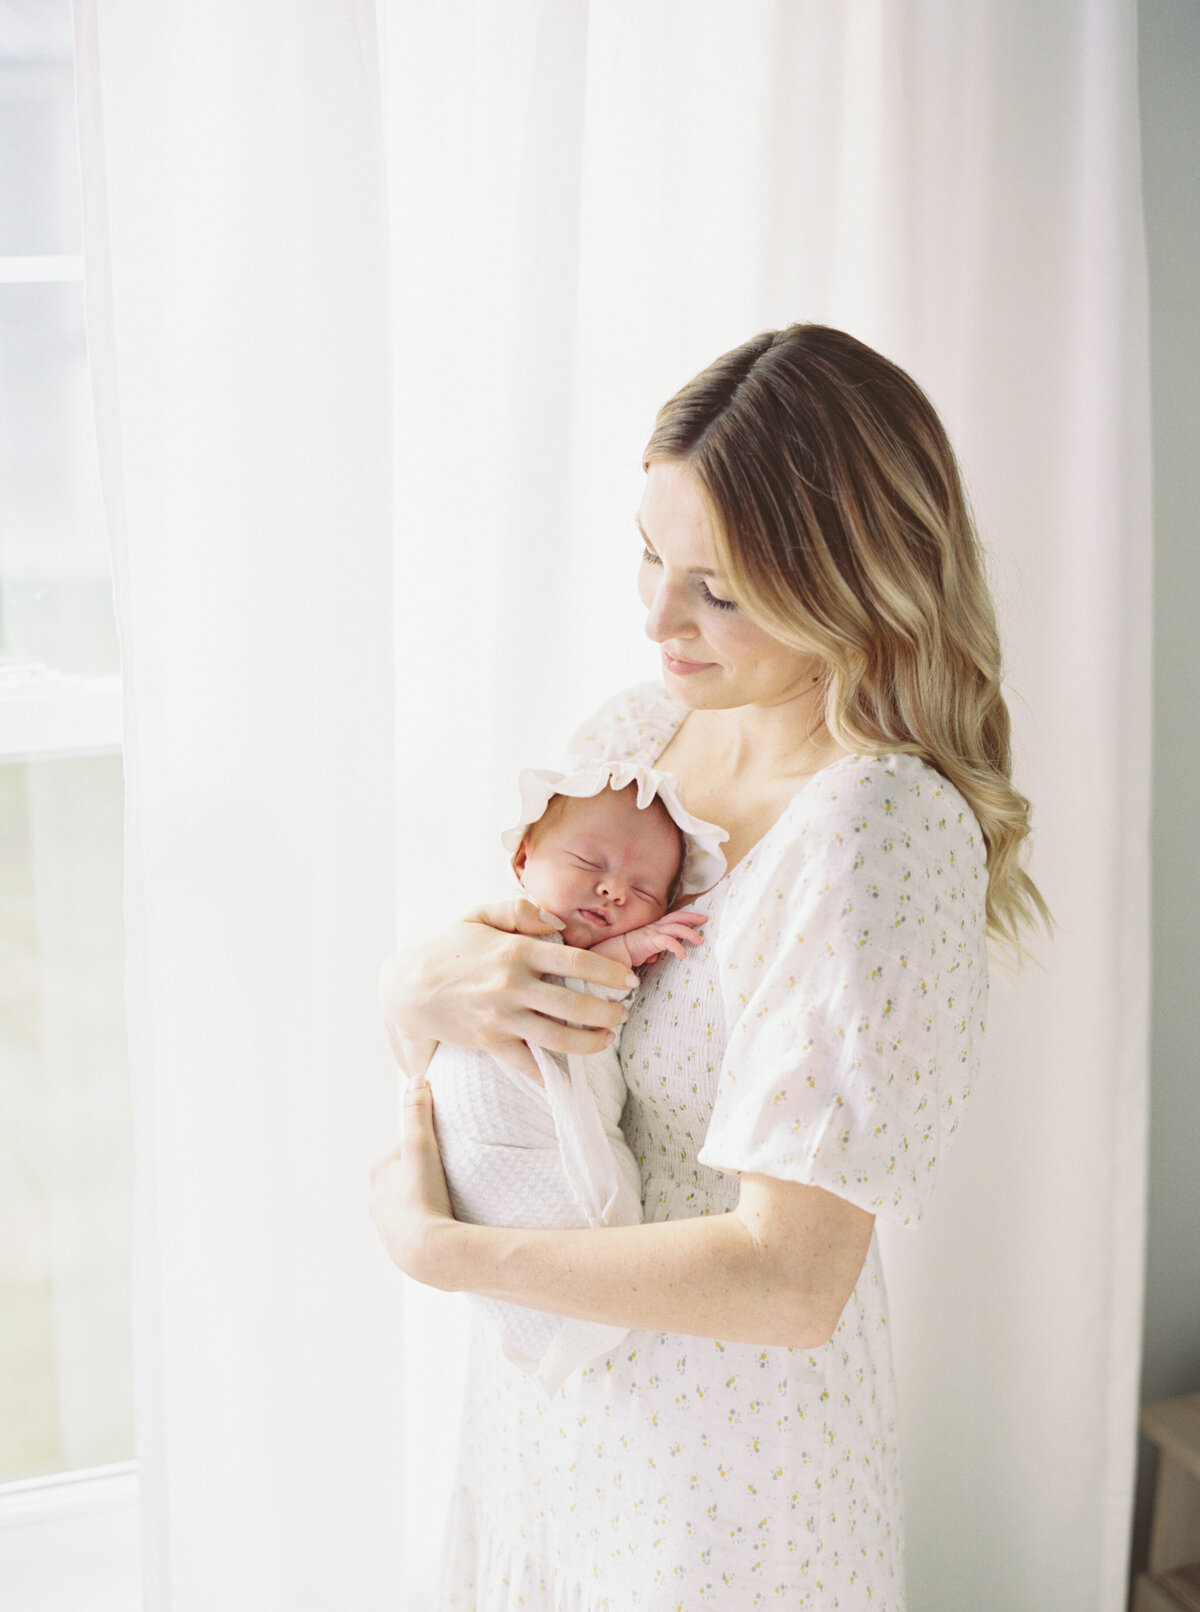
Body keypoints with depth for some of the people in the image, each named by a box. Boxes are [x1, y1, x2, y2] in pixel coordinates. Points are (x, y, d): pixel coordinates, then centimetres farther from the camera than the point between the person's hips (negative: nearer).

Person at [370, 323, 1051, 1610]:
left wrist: (434, 1247, -21)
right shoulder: (634, 734, -4)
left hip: (718, 1443, -6)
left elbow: (791, 1281, -29)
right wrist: (423, 982, -20)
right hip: (548, 1371, 6)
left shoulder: (885, 836, -26)